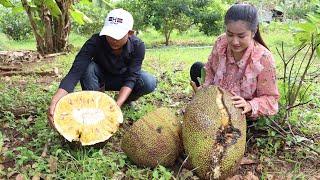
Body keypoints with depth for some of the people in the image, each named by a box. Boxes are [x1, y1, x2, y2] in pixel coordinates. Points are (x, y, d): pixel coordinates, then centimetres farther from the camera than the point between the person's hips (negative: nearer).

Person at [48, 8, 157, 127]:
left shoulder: (138, 46, -27)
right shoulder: (95, 42, -32)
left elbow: (130, 78, -31)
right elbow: (75, 71, -41)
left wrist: (117, 105, -48)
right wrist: (54, 102, -56)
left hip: (122, 78, 1)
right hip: (100, 78, -1)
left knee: (150, 83, -28)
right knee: (87, 67, -35)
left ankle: (126, 101, 3)